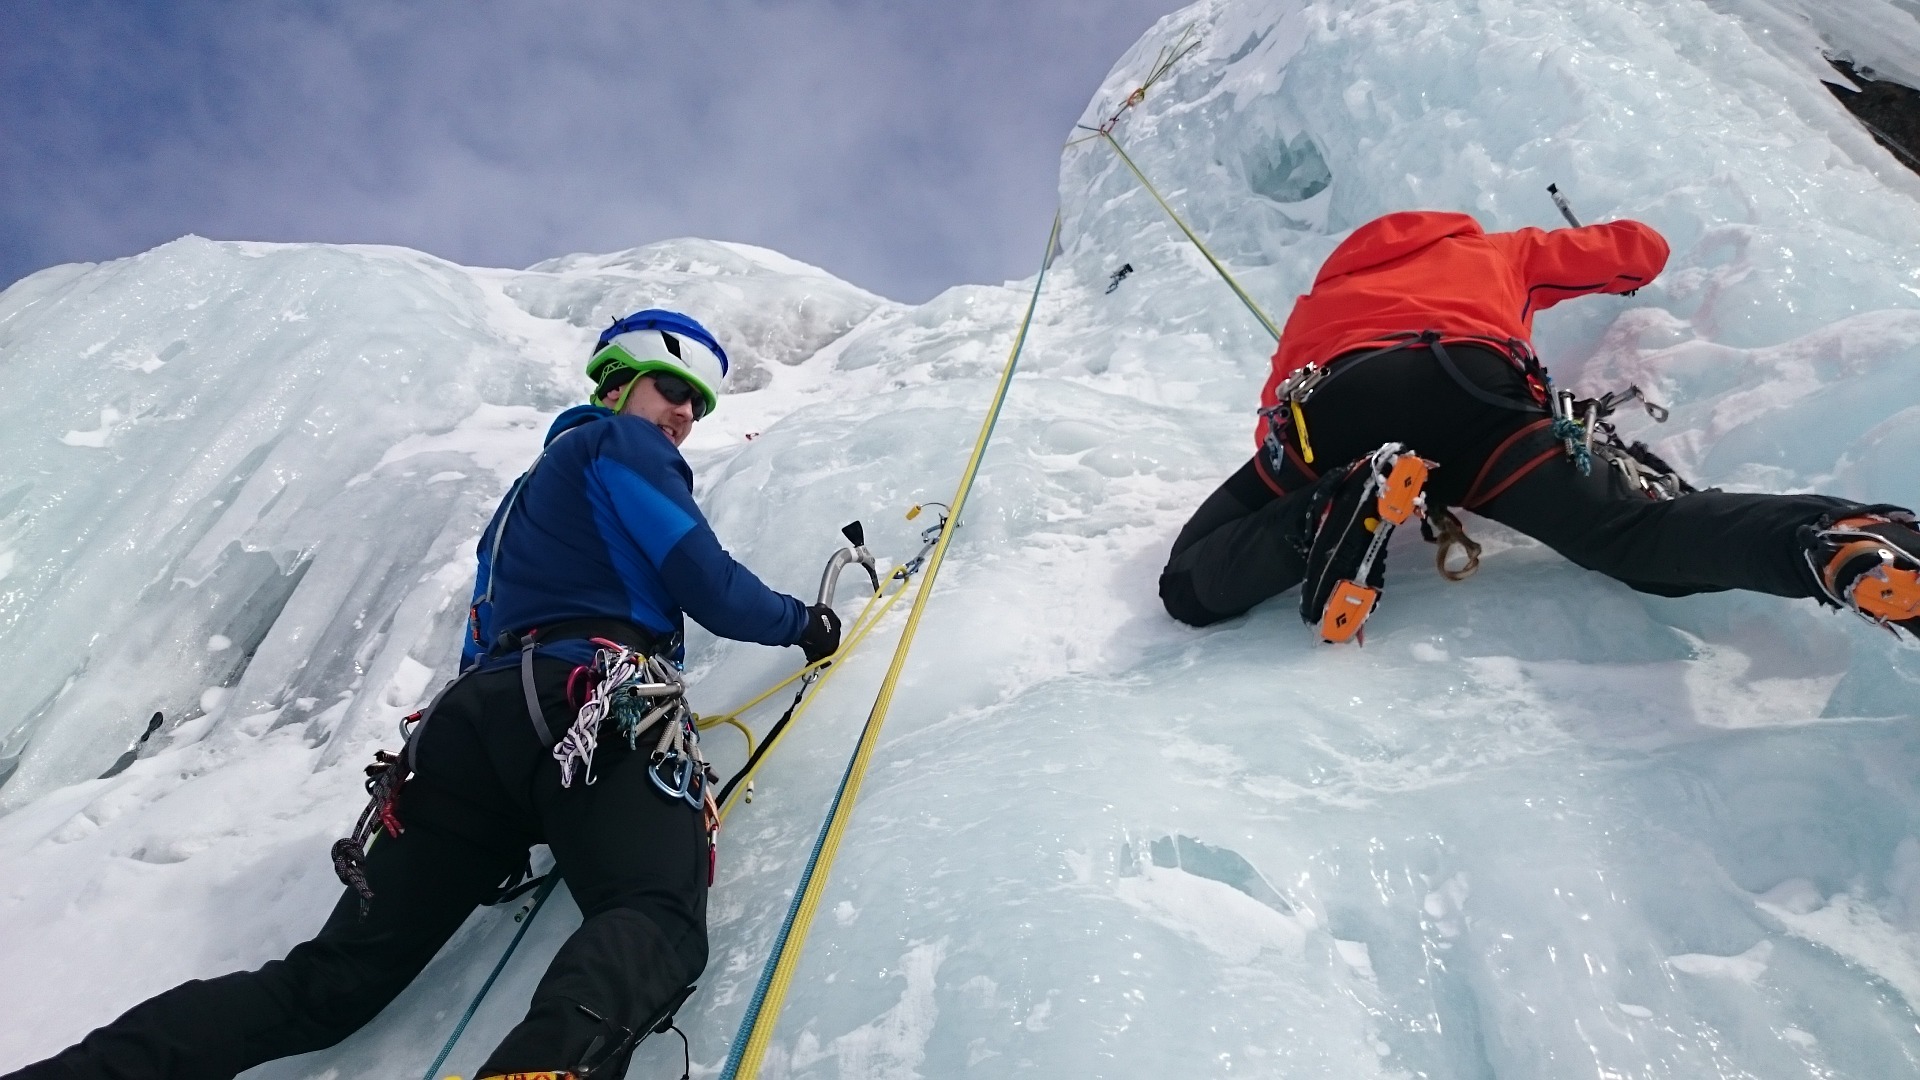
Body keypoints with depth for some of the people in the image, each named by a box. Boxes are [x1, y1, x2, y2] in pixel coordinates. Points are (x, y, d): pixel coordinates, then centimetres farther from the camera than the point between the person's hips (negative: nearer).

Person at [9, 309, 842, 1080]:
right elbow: (712, 591, 0)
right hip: (587, 708, -9)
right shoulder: (621, 441, 11)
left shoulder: (527, 491, 37)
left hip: (472, 714, 9)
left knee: (332, 978, 8)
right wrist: (802, 623, 17)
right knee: (657, 918, -30)